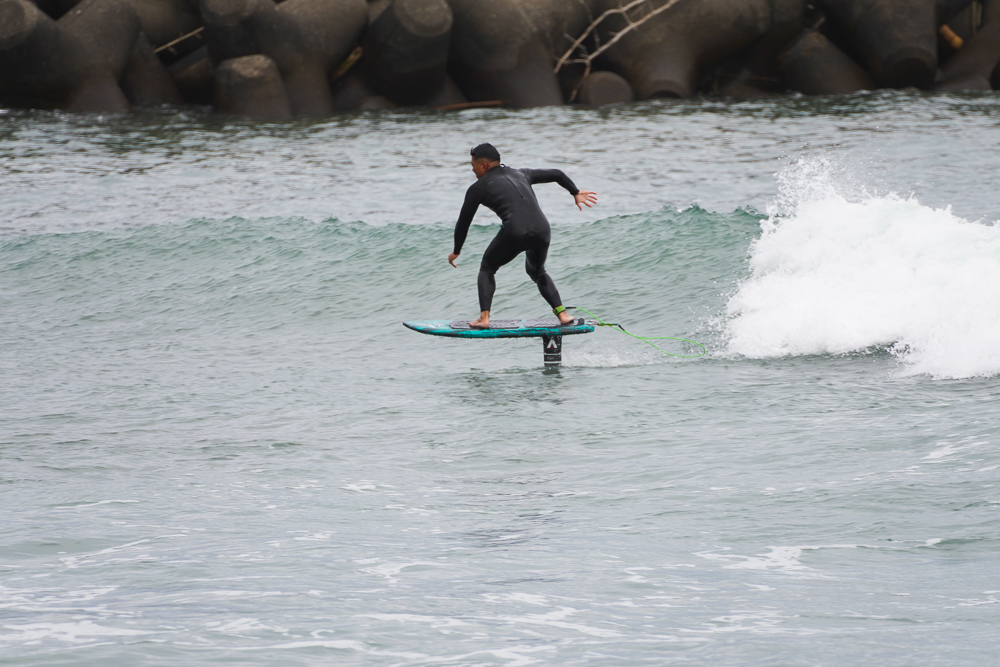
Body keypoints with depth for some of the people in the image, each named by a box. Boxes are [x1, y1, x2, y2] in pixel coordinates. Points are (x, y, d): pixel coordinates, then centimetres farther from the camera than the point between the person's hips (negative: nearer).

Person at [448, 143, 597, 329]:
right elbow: (556, 174, 35)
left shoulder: (478, 188, 13)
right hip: (542, 231, 5)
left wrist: (456, 251, 32)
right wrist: (576, 193, 50)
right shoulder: (520, 174, 27)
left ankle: (484, 318, 3)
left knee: (487, 269, 19)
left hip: (515, 232, -5)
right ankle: (562, 313, 18)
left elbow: (464, 222, 19)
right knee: (537, 272, 31)